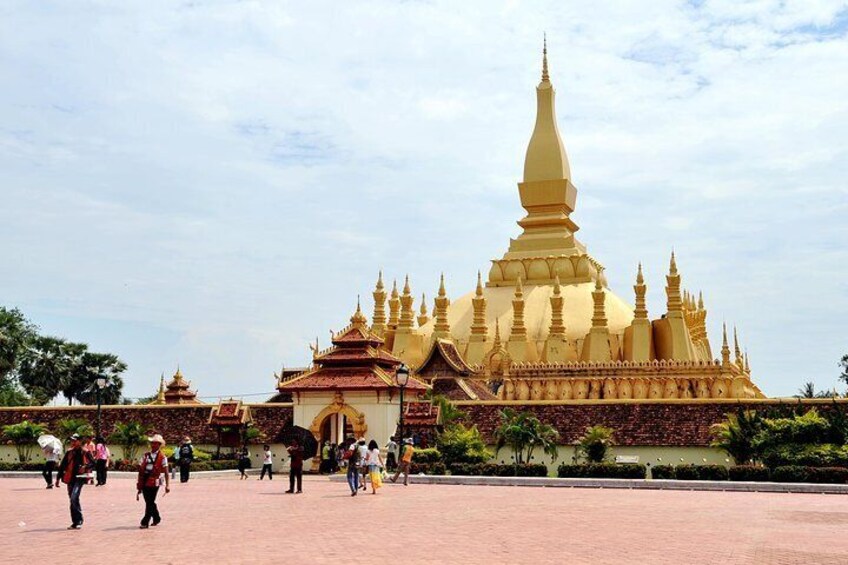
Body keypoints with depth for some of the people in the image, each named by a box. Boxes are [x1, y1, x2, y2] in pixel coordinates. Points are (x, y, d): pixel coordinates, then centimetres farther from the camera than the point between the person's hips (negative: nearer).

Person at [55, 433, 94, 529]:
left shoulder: (85, 452, -1)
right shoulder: (69, 452, 12)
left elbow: (92, 463, 0)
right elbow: (62, 465, 15)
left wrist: (85, 467, -19)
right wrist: (58, 478, 13)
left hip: (80, 477, -6)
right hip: (70, 478, 6)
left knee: (74, 498, -19)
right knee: (72, 500, 9)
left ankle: (79, 521, -12)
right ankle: (75, 522, 18)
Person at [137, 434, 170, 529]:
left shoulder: (162, 457, -3)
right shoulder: (146, 455, 12)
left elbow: (166, 473, -4)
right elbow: (140, 469, 13)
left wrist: (167, 485, -11)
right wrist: (139, 484, 10)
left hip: (154, 482, -5)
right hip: (145, 482, 5)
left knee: (149, 503, -5)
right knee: (149, 502, 14)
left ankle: (145, 522, 0)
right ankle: (156, 518, 31)